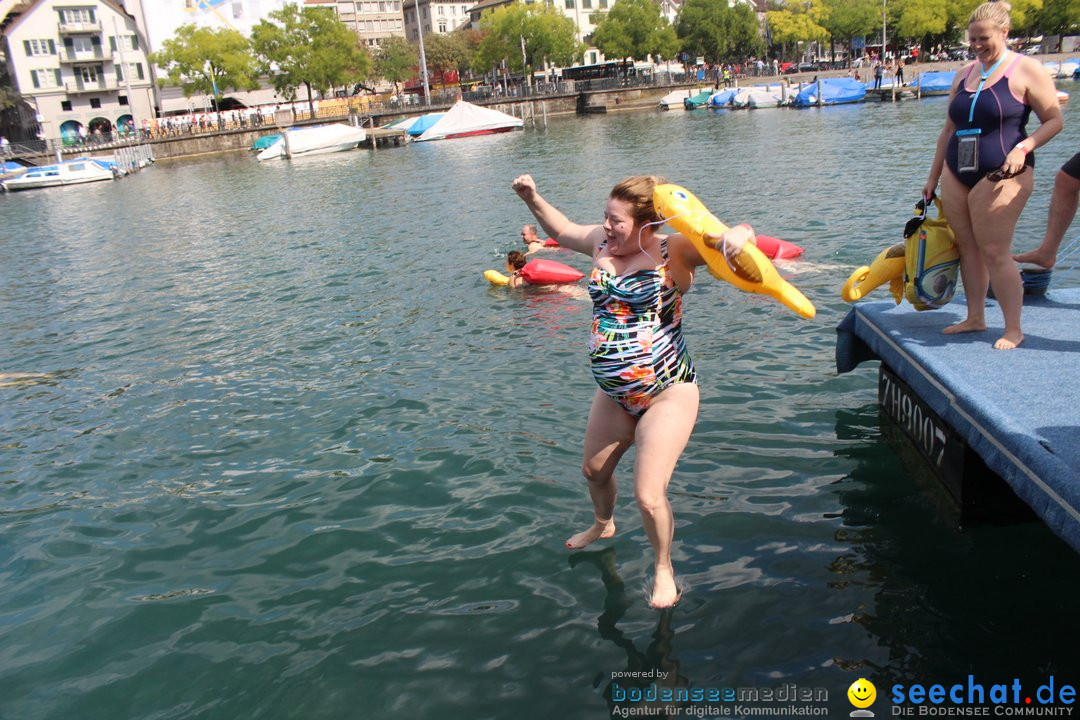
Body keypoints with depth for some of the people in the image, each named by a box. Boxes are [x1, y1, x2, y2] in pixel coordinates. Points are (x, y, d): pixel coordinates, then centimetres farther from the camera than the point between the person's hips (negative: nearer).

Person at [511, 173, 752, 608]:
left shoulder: (673, 252, -18)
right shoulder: (602, 243, -2)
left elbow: (737, 237, -27)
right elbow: (562, 230, 16)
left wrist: (736, 236, -50)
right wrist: (532, 199, 3)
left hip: (667, 394, -7)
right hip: (614, 394, 7)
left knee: (648, 494, -10)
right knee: (594, 471, 25)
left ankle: (664, 570, 20)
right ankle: (603, 525, 59)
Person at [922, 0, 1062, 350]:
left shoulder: (1026, 70, -3)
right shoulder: (963, 75, 14)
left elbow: (1054, 120, -4)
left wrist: (1022, 148, -20)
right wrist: (933, 177, 18)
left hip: (999, 176, -6)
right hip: (956, 175, 6)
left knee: (994, 253, -7)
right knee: (968, 248, 9)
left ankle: (1013, 329, 2)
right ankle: (975, 318, 20)